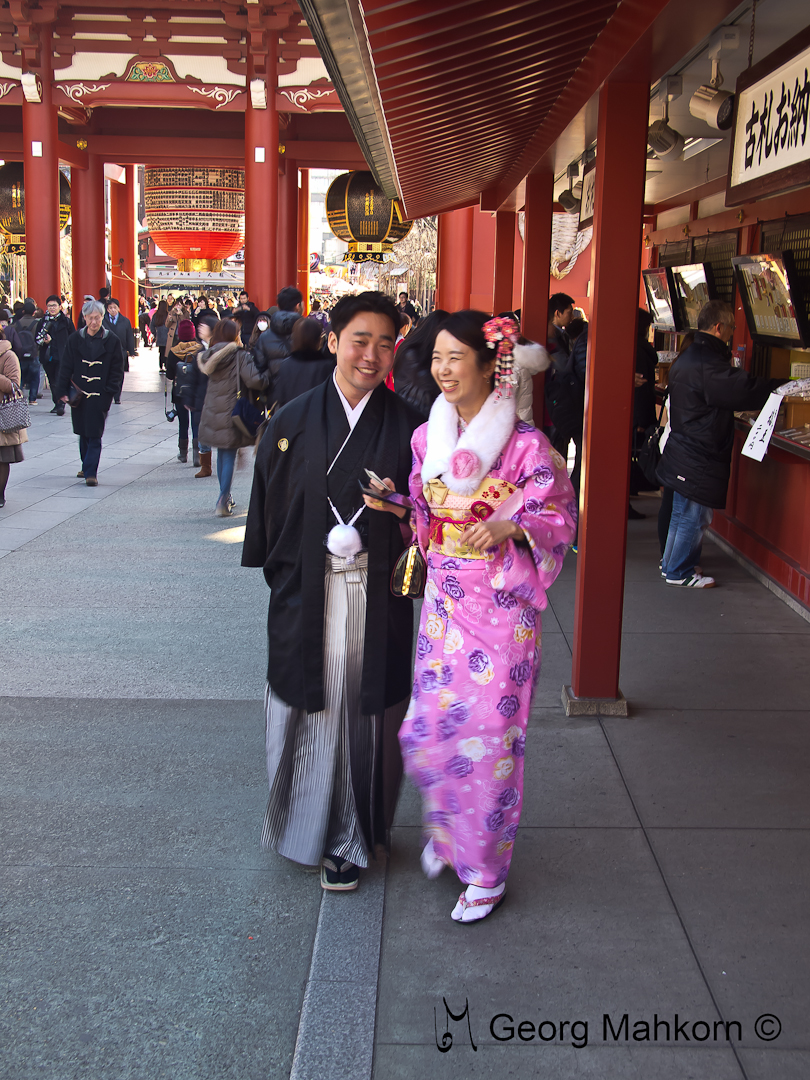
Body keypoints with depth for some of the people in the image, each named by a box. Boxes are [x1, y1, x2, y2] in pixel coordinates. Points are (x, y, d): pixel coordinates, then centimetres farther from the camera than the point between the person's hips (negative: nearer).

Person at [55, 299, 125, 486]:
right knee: (83, 433, 13)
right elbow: (66, 367, 6)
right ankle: (87, 467, 29)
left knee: (94, 435, -8)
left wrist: (110, 392, -9)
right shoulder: (75, 339, 4)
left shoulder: (112, 341, -2)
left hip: (100, 395, -3)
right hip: (79, 393, 3)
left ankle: (90, 472, -6)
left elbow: (117, 370, 0)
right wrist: (63, 391, -1)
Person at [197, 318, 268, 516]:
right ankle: (223, 501, -7)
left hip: (212, 413, 6)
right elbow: (254, 380, -24)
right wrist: (266, 377, -6)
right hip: (232, 413, -5)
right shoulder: (240, 356, -14)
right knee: (229, 456, 0)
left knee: (222, 453, 19)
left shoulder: (209, 355, 3)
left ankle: (225, 496, 28)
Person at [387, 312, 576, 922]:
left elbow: (558, 517, -7)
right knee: (427, 729, 9)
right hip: (444, 604, 5)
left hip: (501, 611, -5)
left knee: (490, 733, 3)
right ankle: (445, 829, 39)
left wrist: (507, 529, -23)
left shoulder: (526, 445, -12)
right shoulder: (428, 437, 5)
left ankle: (486, 869, 21)